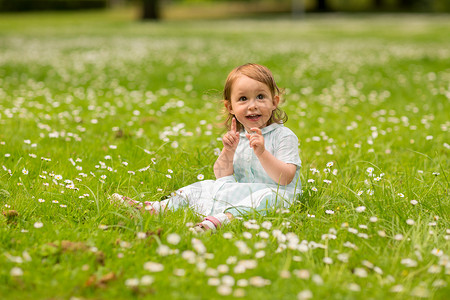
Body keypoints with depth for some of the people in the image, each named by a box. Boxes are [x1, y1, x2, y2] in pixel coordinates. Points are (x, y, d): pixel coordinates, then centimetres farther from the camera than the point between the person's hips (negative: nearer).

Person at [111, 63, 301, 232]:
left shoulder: (284, 136, -6)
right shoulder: (236, 137, 12)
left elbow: (284, 178, -15)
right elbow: (222, 177, 8)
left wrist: (262, 152, -27)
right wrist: (228, 152, -9)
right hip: (240, 191, 6)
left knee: (271, 196, -38)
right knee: (203, 187, -1)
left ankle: (224, 217, -59)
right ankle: (158, 208, -14)